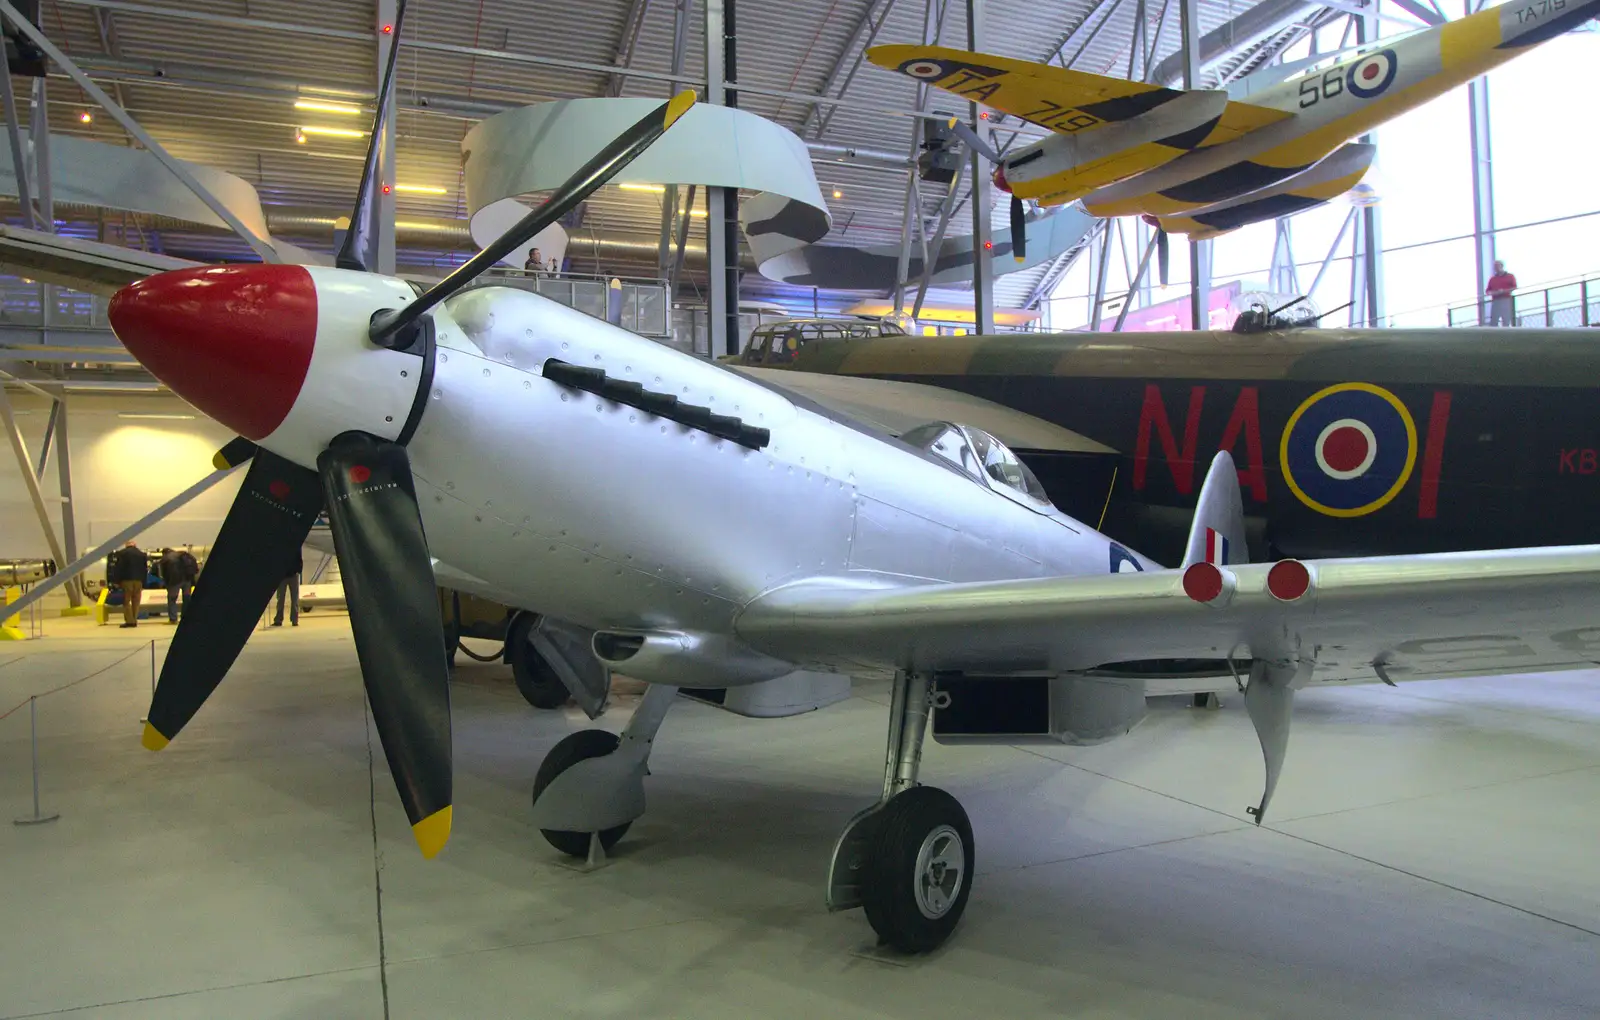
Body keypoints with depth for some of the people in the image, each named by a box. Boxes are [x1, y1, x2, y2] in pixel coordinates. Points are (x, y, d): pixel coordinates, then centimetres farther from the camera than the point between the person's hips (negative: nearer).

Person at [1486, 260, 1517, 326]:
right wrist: (1492, 293, -8)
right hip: (1495, 301, 3)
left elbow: (1514, 288, -1)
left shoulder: (1510, 276, 8)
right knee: (1493, 322, -5)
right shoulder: (1492, 279, 18)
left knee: (1506, 322, -4)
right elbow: (1488, 291, 15)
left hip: (1506, 301, -3)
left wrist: (1503, 291, -14)